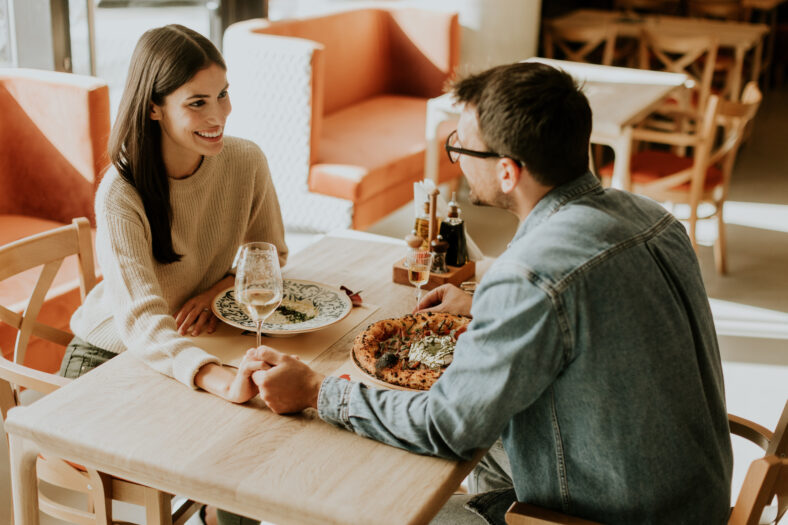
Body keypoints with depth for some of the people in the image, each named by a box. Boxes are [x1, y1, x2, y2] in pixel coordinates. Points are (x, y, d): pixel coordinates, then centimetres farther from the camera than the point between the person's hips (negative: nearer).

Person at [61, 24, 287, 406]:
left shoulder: (246, 162, -12)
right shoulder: (120, 195, -27)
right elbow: (142, 321, -36)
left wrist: (217, 292, -16)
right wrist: (225, 382, -54)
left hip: (194, 347, 4)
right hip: (107, 356, -3)